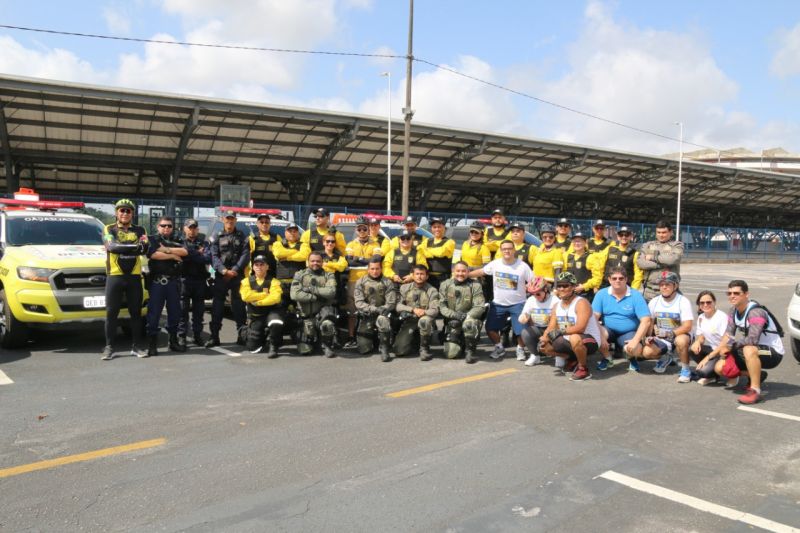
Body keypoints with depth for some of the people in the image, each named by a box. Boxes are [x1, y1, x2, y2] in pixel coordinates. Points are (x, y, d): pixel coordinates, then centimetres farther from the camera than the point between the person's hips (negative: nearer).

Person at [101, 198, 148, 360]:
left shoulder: (139, 230, 10)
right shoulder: (109, 229, 5)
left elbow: (144, 249, -8)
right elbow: (112, 246, -15)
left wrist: (122, 248, -24)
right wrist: (135, 246, -26)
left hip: (134, 276, 2)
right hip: (115, 276, -2)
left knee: (136, 313, 6)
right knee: (111, 313, 1)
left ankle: (136, 346, 14)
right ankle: (109, 347, 7)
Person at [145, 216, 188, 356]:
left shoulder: (176, 242, 18)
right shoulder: (152, 239, 7)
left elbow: (184, 252, -3)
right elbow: (152, 254, -13)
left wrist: (166, 249, -11)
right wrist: (173, 255, -5)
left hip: (174, 281, 4)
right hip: (157, 281, -4)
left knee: (174, 312, 8)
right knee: (154, 312, -4)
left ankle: (173, 341, 18)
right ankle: (152, 343, 0)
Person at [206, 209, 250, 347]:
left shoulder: (241, 236, 11)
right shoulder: (216, 237, 12)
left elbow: (245, 255, 0)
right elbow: (214, 257, 1)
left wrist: (235, 270, -12)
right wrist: (224, 271, -14)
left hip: (238, 275, -1)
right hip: (220, 275, 1)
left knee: (238, 305, -1)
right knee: (217, 306, -1)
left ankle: (241, 334, 6)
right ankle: (214, 336, 3)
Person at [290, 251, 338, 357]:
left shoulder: (328, 275, 7)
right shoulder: (299, 275, 7)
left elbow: (331, 292, -13)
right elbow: (295, 295, -9)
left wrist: (312, 289, -12)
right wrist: (318, 297, -9)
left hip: (323, 310, -2)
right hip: (307, 315, 2)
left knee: (327, 324, -38)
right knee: (304, 350, -3)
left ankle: (327, 346, -7)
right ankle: (314, 339, 32)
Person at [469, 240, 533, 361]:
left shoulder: (523, 266, -10)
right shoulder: (495, 264, -3)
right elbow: (481, 272, 7)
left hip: (517, 304, -3)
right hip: (498, 304, 3)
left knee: (521, 330, -8)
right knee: (490, 328, 5)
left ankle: (520, 349, 23)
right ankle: (499, 348, 31)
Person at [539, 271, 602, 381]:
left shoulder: (581, 303, -19)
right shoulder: (557, 306, 5)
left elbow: (580, 328, -31)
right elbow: (551, 328, 3)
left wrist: (560, 331, -30)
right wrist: (544, 338, -17)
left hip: (590, 340, -8)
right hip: (568, 340, 8)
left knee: (575, 339, -41)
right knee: (545, 346, 0)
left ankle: (584, 369, -15)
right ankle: (574, 359, 18)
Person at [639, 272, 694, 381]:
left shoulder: (683, 301, -13)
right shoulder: (654, 302, 1)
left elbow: (687, 326, -20)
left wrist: (671, 334, -33)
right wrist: (647, 337, -10)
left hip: (679, 335, -4)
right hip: (661, 339, 4)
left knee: (681, 340, -39)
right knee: (646, 352, -21)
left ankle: (685, 370, -13)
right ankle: (665, 358, 16)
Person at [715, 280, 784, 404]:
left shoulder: (755, 312, -26)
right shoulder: (734, 309, 0)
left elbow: (752, 340, -36)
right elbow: (729, 333, 0)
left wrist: (730, 345, -21)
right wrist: (723, 356, -11)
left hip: (773, 352, -8)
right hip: (755, 350, 9)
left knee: (749, 350, -41)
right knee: (720, 367, -1)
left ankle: (755, 391, -28)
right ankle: (757, 376, 21)